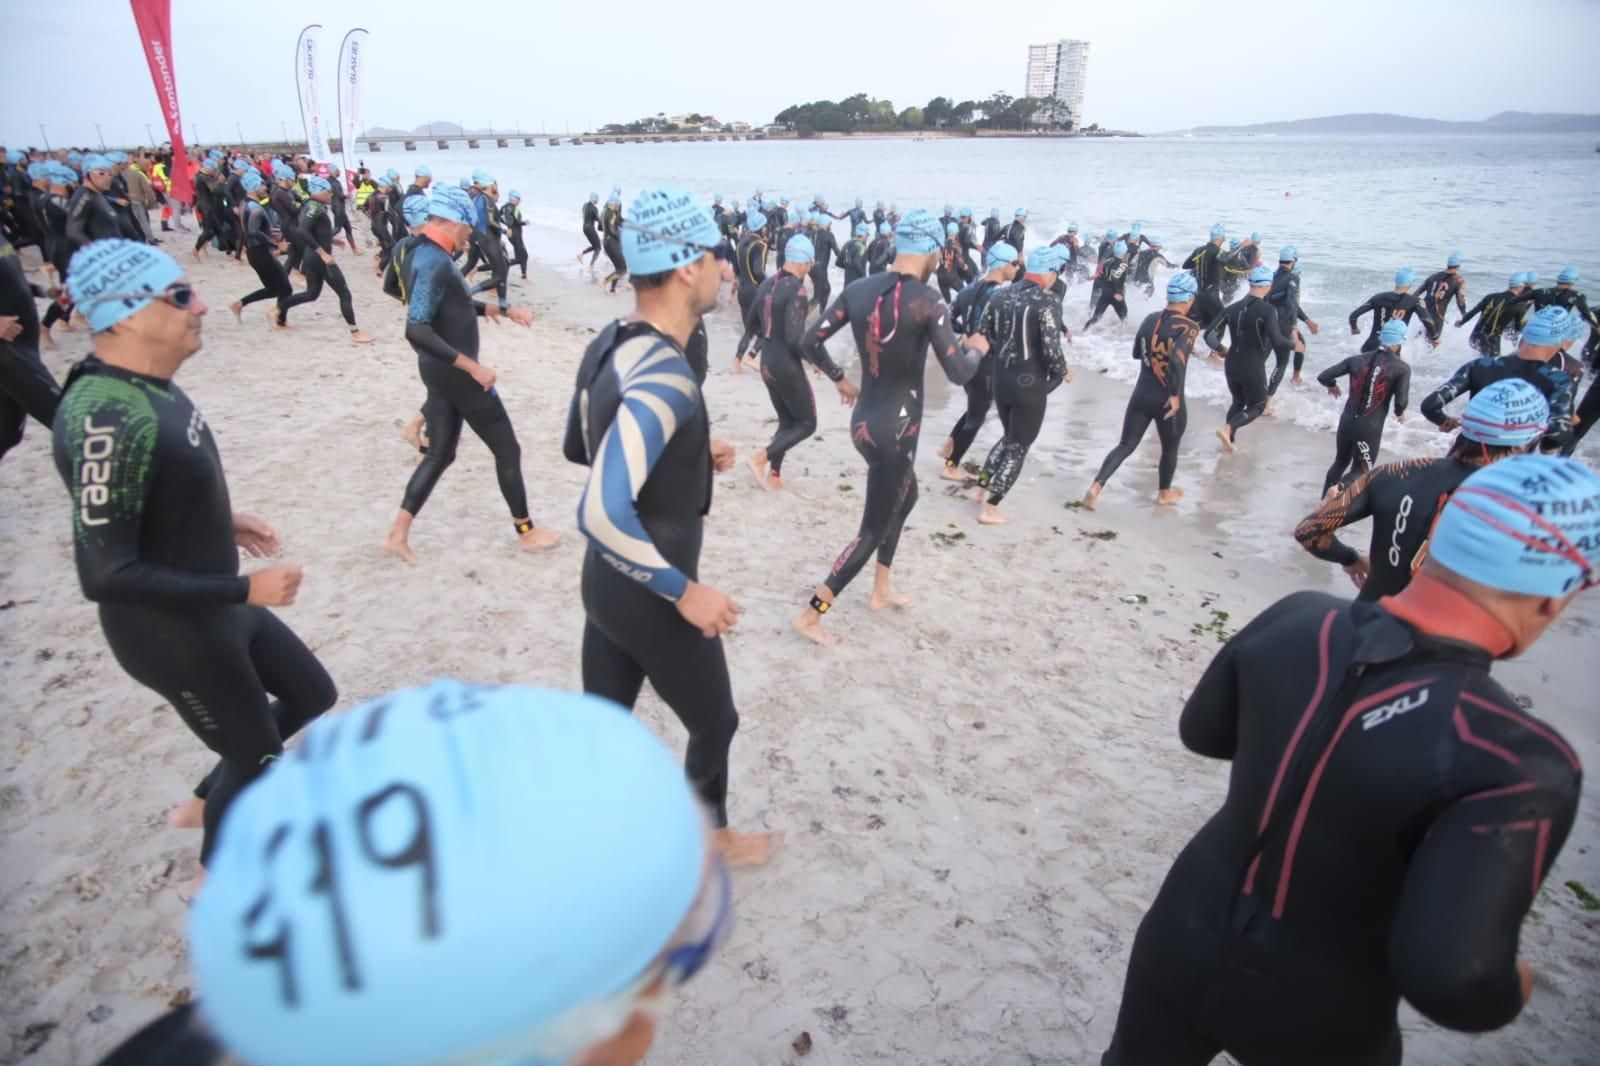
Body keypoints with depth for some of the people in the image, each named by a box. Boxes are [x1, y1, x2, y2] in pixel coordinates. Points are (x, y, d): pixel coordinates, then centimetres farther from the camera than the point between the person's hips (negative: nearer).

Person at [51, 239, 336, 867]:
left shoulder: (149, 384, -2)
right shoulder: (106, 418, -31)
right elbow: (105, 574, -30)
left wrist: (221, 523, 10)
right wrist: (244, 589, -25)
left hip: (218, 609, 8)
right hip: (171, 632, -8)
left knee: (312, 695, 22)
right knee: (258, 757, 11)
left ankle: (208, 795, 43)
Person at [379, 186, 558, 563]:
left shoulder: (421, 253, 9)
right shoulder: (435, 262, -23)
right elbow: (416, 329, -32)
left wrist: (502, 310, 17)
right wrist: (471, 365, -31)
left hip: (440, 371, 10)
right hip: (455, 373, -10)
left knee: (440, 453, 15)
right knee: (507, 450, 5)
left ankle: (398, 534, 14)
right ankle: (527, 532, 17)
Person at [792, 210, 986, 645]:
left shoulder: (857, 291, 0)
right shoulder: (928, 301, -17)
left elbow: (810, 343, 1)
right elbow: (959, 373, -19)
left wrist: (839, 378, 18)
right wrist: (977, 349, 3)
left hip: (864, 420, 8)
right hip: (896, 430, -7)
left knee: (906, 495, 31)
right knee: (873, 530, 7)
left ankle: (881, 591, 41)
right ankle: (811, 616, 11)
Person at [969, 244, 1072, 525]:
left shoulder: (1002, 295, 4)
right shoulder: (1048, 300, -16)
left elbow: (986, 334, 9)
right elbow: (1051, 349, -21)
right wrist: (1064, 372, -3)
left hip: (1001, 380, 7)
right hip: (1030, 385, -7)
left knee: (1009, 437, 28)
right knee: (1019, 448, 7)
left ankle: (981, 487, 29)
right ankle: (989, 509, 8)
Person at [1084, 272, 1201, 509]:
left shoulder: (1150, 319, 2)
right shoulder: (1189, 327, -15)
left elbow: (1137, 353, 16)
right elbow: (1177, 361, -30)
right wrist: (1175, 395, -22)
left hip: (1141, 395, 4)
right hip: (1167, 400, -4)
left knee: (1125, 445, 11)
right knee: (1170, 449, 19)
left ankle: (1096, 487, -6)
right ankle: (1164, 494, 37)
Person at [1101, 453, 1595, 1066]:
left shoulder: (1296, 619, -16)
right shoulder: (1516, 762, -29)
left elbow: (1203, 731, 1)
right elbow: (1449, 975, -32)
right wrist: (1509, 990, -10)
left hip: (1185, 946, 3)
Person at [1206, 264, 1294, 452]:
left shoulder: (1232, 308, 0)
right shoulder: (1267, 310, -16)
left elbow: (1209, 335, -2)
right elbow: (1277, 340, -27)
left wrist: (1221, 349, 15)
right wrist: (1294, 345, -7)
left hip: (1231, 365, 5)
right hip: (1253, 369, -5)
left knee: (1238, 402, 27)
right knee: (1257, 407, 15)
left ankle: (1229, 441, 23)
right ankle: (1227, 428, -9)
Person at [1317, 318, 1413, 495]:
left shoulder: (1357, 359, 3)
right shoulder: (1402, 367, -7)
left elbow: (1323, 377, 3)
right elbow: (1401, 401, -13)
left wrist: (1333, 386, 25)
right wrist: (1399, 413, 10)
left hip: (1347, 421, 5)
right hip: (1370, 428, -5)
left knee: (1340, 463, 24)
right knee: (1359, 473, 11)